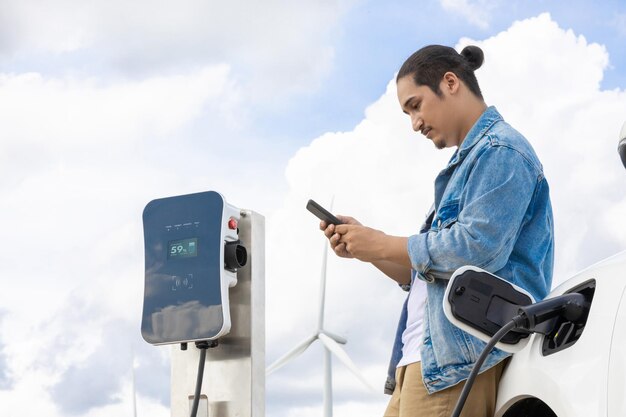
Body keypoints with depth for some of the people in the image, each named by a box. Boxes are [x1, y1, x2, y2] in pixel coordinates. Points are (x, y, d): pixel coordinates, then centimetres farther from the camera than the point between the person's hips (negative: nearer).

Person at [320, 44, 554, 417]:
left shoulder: (500, 150, -5)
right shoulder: (467, 161, 26)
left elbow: (479, 250, -20)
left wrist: (382, 245, -8)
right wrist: (364, 245, 13)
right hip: (422, 361, 10)